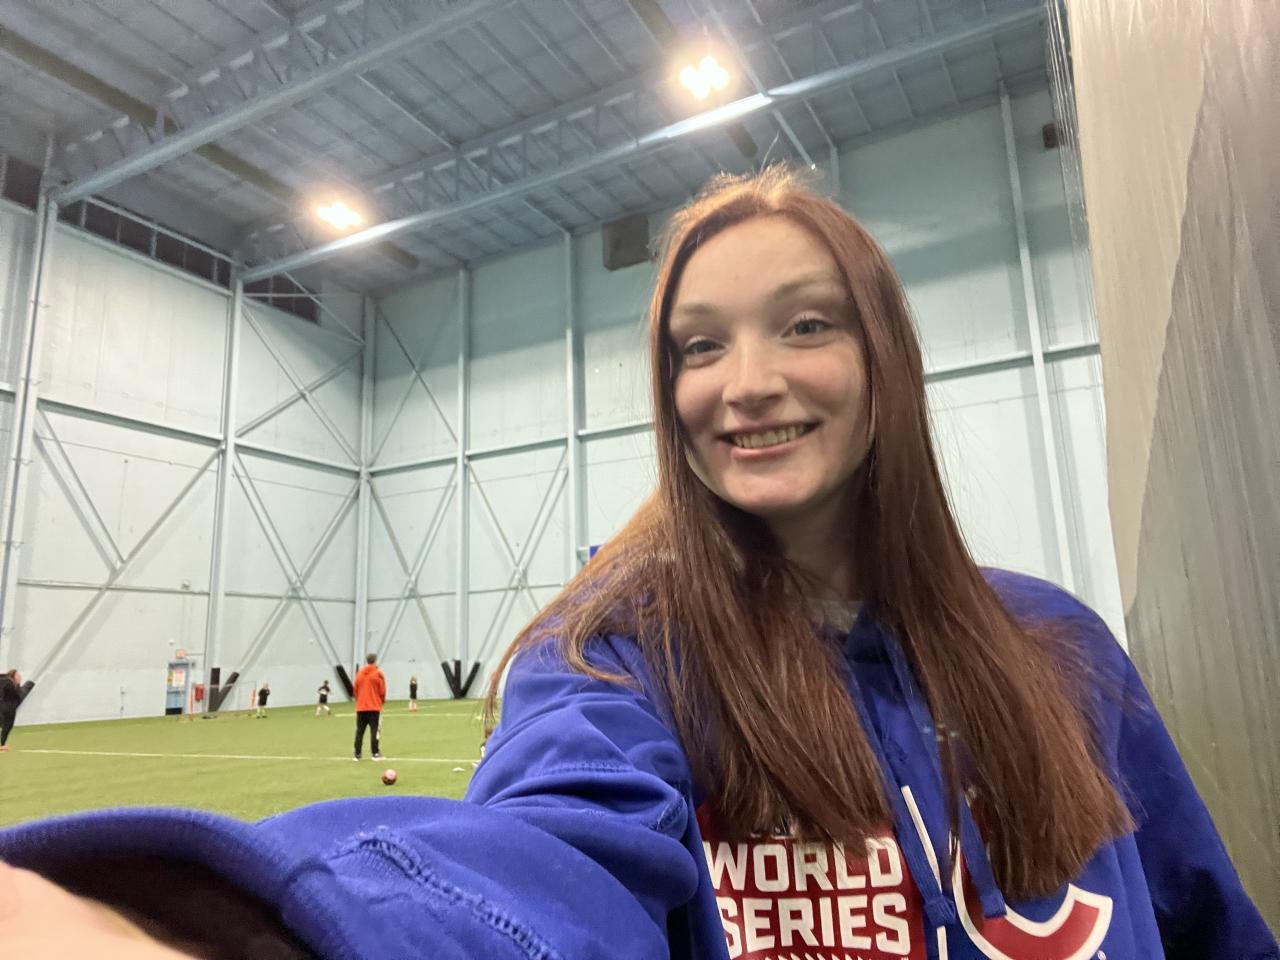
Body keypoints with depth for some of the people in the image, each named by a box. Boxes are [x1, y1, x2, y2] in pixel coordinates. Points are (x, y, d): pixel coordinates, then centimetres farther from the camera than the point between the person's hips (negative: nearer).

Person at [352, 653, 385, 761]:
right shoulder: (378, 673, -6)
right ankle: (376, 754, -4)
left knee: (359, 731, 9)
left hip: (360, 707, 4)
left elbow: (355, 690, 11)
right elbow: (382, 691, -6)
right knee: (374, 730, -3)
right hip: (374, 707, -4)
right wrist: (382, 701, 12)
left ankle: (357, 754, 10)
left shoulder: (359, 673, 8)